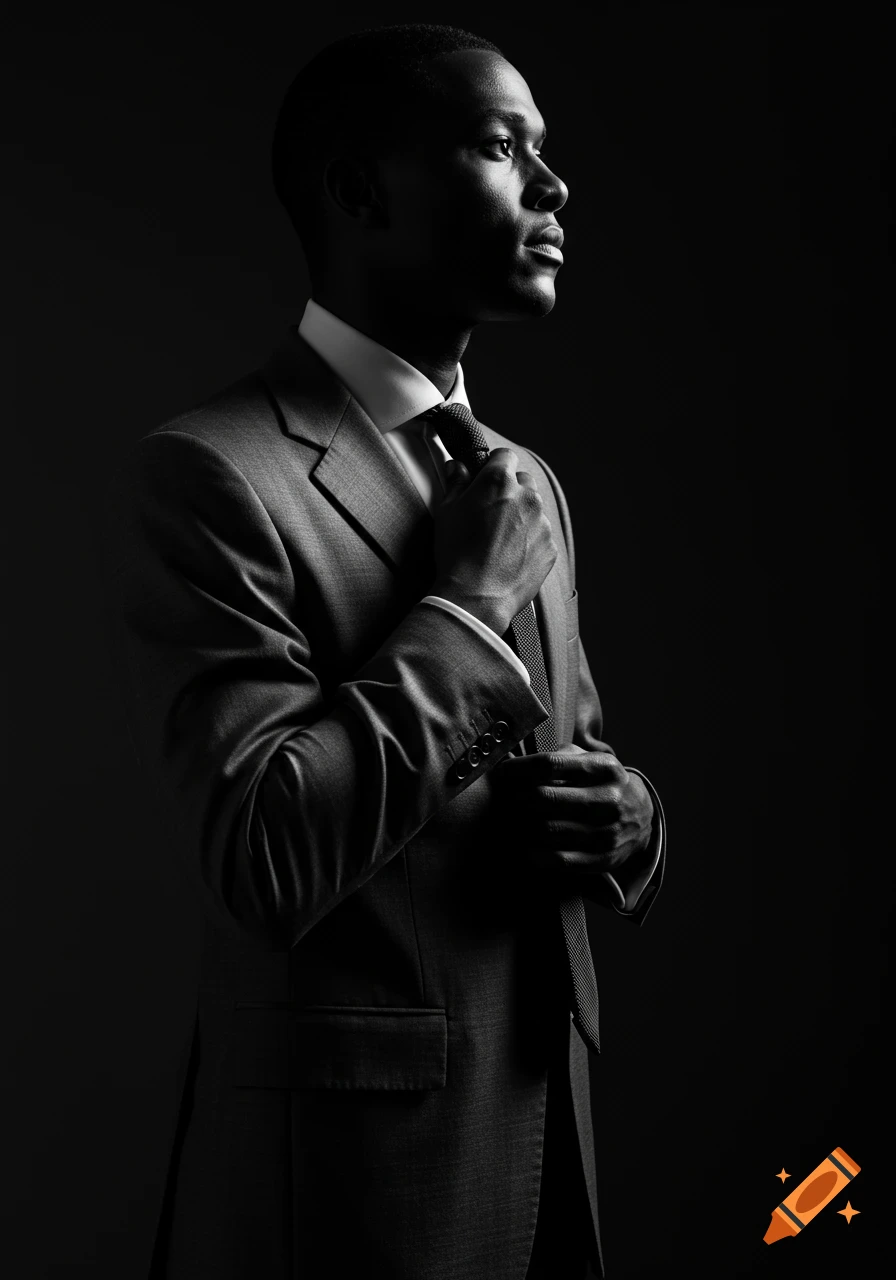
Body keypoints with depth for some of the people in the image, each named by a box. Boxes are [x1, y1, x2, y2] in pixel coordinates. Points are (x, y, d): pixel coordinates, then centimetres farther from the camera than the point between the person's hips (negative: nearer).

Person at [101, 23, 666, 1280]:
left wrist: (622, 816, -5)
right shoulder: (206, 476, -16)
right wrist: (467, 599, -17)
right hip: (348, 1159, -7)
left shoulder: (527, 480, 10)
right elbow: (267, 858, -25)